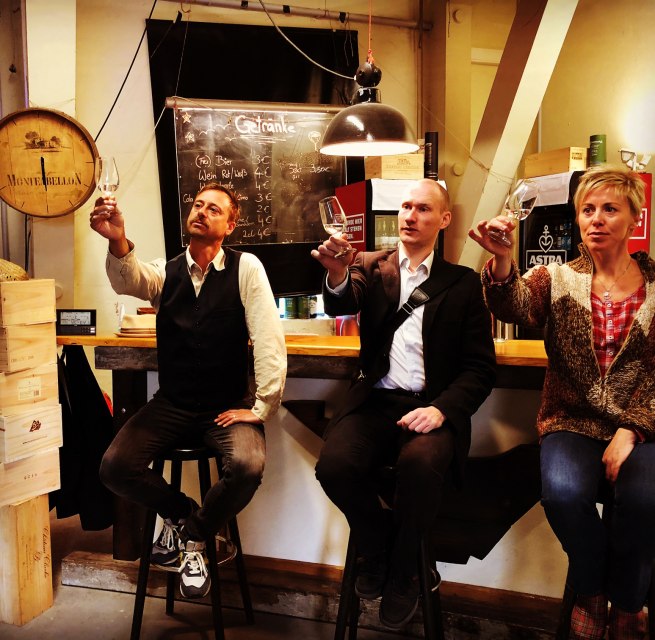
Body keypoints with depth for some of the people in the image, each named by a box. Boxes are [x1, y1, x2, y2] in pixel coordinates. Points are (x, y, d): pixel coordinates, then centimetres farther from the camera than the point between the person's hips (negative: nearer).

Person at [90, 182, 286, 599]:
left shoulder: (245, 267, -6)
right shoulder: (165, 272, 3)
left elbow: (269, 337, -13)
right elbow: (129, 280, -21)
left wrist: (261, 408, -16)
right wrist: (118, 241, -44)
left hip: (228, 405, -3)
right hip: (171, 405, 3)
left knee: (248, 467, -29)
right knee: (115, 468, -16)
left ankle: (196, 538, 4)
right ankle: (181, 512, 16)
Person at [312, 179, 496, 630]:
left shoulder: (463, 283, 8)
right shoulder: (371, 267, 12)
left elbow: (481, 368, 3)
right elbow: (342, 304, -12)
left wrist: (442, 409, -15)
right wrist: (337, 273, -35)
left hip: (430, 407, -1)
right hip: (375, 401, 2)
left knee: (421, 463, -33)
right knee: (335, 464, -26)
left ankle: (402, 571, -2)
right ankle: (376, 546, 7)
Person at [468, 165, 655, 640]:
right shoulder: (558, 280, 7)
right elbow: (513, 307, -16)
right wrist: (502, 259, -37)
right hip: (574, 422, 0)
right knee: (563, 490, -29)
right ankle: (591, 594, 5)